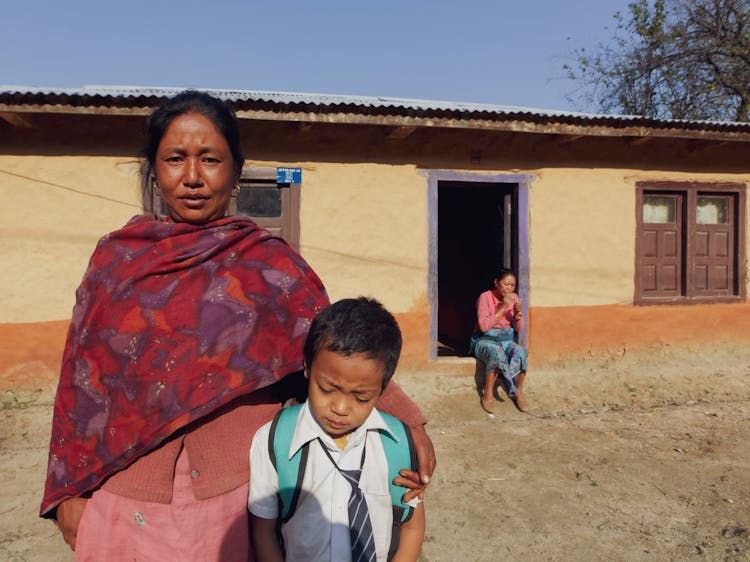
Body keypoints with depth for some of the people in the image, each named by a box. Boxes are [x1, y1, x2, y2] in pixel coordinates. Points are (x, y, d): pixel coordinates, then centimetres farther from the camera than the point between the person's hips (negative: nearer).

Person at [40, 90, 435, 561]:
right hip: (127, 502, 2)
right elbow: (83, 380, 4)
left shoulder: (268, 262, -6)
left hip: (236, 497, -1)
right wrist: (69, 491, 4)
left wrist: (404, 421, -23)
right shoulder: (116, 257, 0)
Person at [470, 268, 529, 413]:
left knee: (520, 352, -28)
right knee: (496, 353, -36)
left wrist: (517, 313, -15)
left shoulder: (514, 298, 3)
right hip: (485, 340, -4)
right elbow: (483, 326, -20)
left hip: (506, 340, 4)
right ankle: (487, 395, -23)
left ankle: (519, 393, -12)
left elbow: (518, 328, 5)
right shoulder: (485, 297, -11)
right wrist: (502, 308, -23)